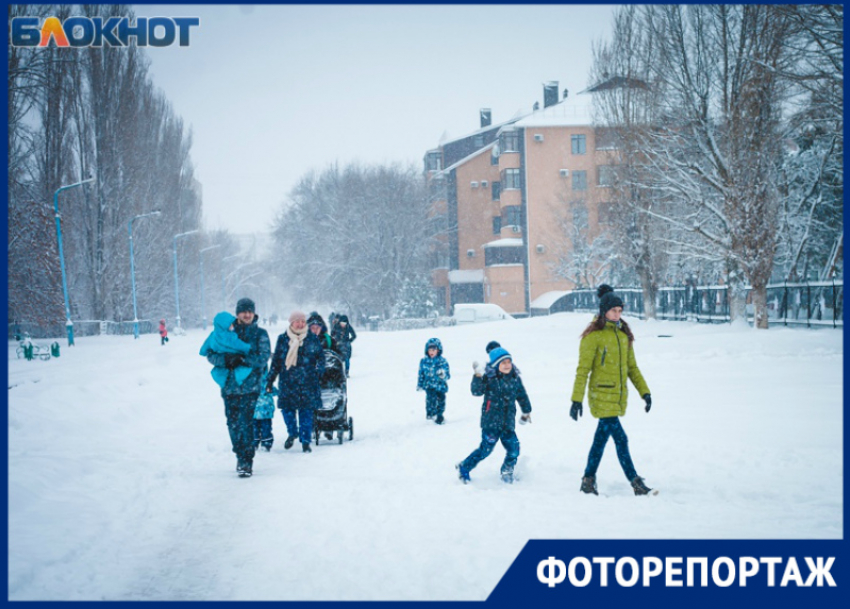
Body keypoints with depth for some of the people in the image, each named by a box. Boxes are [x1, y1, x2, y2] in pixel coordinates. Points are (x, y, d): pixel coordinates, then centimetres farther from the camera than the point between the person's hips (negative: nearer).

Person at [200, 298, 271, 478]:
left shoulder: (260, 334, 4)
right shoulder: (226, 332, 9)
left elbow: (262, 359, -7)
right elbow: (211, 354, 5)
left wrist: (241, 358, -15)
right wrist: (226, 359, -14)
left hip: (249, 387, -3)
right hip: (229, 386, 3)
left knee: (245, 423, -11)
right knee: (233, 424, 8)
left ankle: (246, 462, -4)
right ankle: (240, 457, 25)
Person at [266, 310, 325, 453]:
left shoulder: (312, 338, 6)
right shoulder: (283, 339, 6)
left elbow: (320, 357, 13)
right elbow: (276, 362, 11)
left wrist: (319, 370, -3)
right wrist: (270, 381, 10)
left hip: (308, 383, -1)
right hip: (288, 381, 1)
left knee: (306, 411, -2)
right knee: (287, 409, 0)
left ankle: (305, 441, 9)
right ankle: (292, 433, 27)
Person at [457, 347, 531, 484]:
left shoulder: (515, 379, 6)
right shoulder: (490, 378, -10)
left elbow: (522, 396, 21)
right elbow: (476, 391, -21)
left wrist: (526, 412, 32)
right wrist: (478, 377, -36)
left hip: (508, 424, 5)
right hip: (491, 422, -5)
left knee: (514, 449, -1)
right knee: (486, 449, -5)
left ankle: (507, 472, 25)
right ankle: (464, 468, 15)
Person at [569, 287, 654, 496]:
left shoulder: (624, 334, 11)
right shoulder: (593, 335, -9)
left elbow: (632, 367, 18)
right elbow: (583, 370, -9)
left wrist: (644, 391, 11)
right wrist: (576, 399, -12)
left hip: (619, 396, 7)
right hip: (602, 396, -7)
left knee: (602, 438, 13)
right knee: (620, 439, -10)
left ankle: (588, 481, 22)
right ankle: (636, 483, -8)